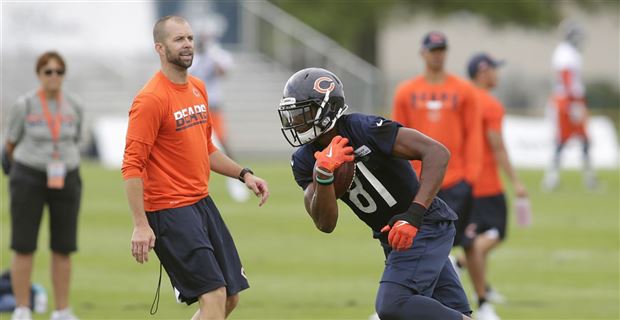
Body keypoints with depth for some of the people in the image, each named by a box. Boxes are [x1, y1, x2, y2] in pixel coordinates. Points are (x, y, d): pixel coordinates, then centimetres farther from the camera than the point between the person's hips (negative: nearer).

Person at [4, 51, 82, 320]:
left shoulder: (74, 106, 1)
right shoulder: (24, 106, -8)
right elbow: (10, 144, 5)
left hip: (65, 181, 3)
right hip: (28, 179, -3)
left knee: (63, 248, 4)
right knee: (24, 247, -1)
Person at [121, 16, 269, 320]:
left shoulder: (198, 89, 12)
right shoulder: (151, 99, -14)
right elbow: (132, 166, -17)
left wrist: (243, 174, 11)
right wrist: (140, 225, -22)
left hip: (203, 203, 9)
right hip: (170, 212, -9)